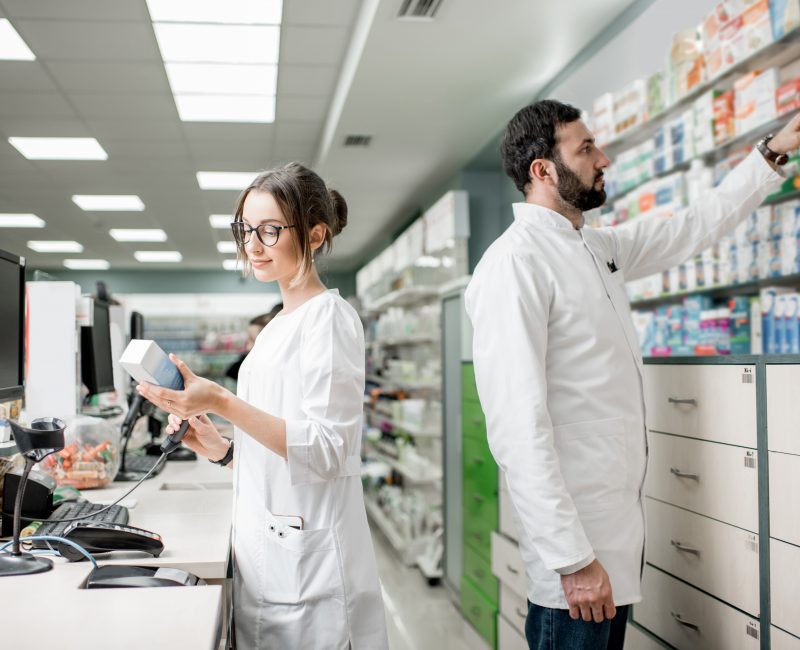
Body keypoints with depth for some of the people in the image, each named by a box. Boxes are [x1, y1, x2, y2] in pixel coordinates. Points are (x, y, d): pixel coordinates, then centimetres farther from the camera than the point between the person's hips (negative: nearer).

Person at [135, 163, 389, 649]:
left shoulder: (329, 316, -10)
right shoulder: (278, 328, 15)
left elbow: (325, 450, -19)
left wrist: (222, 402, -24)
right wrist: (223, 449, 4)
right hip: (264, 551, 8)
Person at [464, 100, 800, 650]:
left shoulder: (601, 249, 10)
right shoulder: (514, 262, -18)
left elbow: (695, 228, 26)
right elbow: (517, 426, -24)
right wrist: (571, 558, -25)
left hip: (621, 523, 9)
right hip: (578, 545, -9)